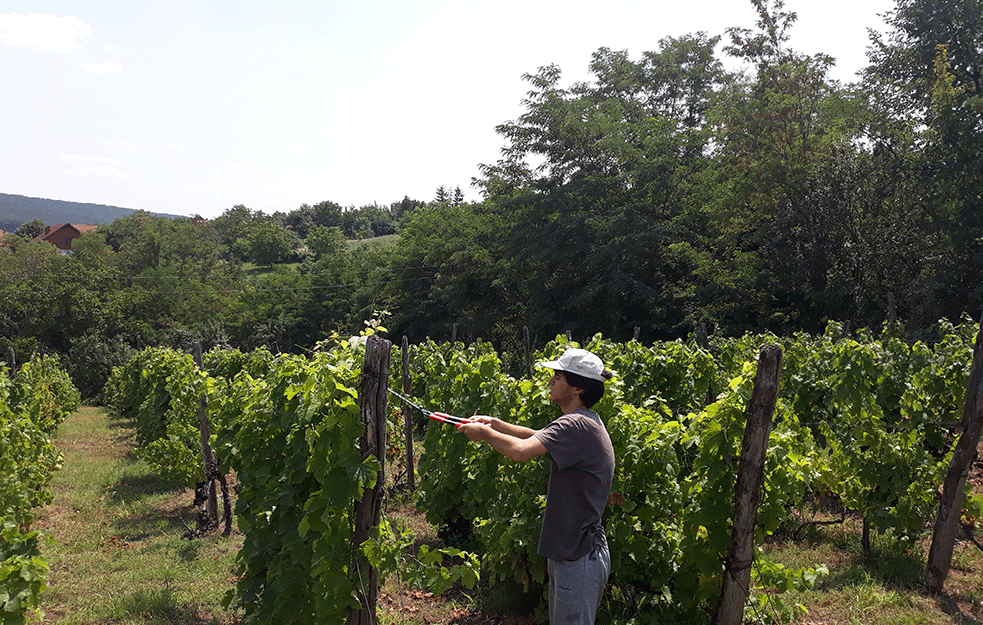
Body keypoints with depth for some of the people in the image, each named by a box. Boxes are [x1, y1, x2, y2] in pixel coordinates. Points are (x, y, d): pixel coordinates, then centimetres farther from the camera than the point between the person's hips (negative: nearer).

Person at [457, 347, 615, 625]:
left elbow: (521, 450, -33)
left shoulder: (577, 426, -23)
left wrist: (485, 433, -15)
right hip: (569, 552, 10)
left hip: (579, 558, -10)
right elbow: (536, 436, 22)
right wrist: (495, 423, 10)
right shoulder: (584, 423, 12)